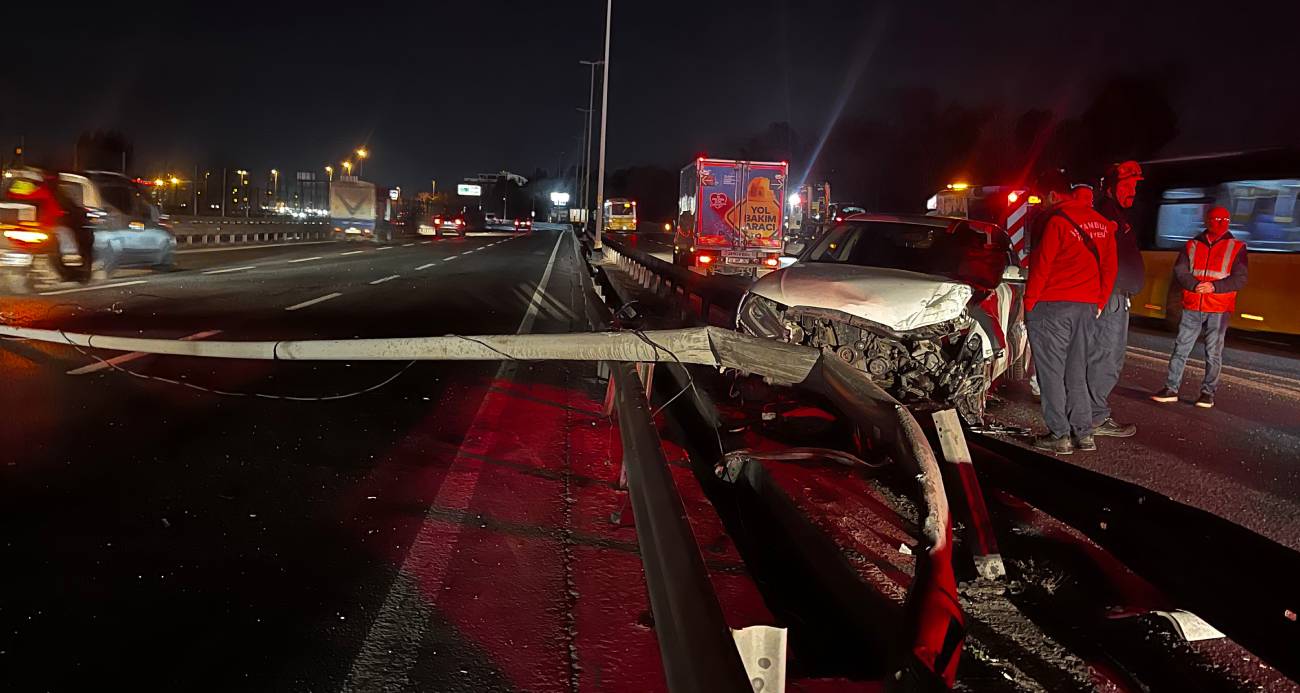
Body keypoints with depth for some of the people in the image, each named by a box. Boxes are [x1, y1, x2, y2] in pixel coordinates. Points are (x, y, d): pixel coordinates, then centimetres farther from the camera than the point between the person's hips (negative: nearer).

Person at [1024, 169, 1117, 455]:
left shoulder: (1057, 221, -12)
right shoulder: (1101, 223, 12)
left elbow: (1040, 266, -12)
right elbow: (1109, 267, 15)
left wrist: (1028, 303, -4)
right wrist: (1098, 303, 20)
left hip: (1051, 307, -7)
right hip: (1086, 307, 7)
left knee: (1051, 372, 0)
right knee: (1076, 372, 14)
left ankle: (1059, 436, 3)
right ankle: (1083, 433, 16)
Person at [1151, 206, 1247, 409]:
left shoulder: (1236, 248, 6)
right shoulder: (1192, 245, 11)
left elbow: (1240, 279, 0)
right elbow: (1179, 272, 3)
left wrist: (1214, 287, -15)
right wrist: (1196, 285, -14)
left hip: (1219, 310, -1)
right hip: (1192, 308, 1)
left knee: (1213, 353, 2)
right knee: (1180, 348, 1)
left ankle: (1208, 393, 9)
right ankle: (1171, 389, 5)